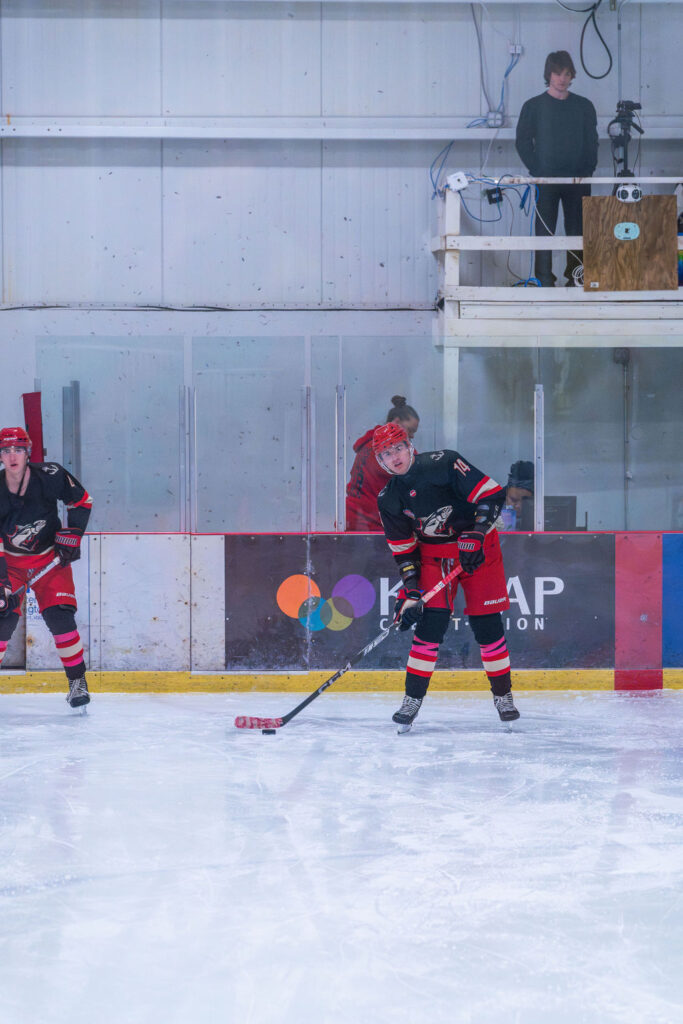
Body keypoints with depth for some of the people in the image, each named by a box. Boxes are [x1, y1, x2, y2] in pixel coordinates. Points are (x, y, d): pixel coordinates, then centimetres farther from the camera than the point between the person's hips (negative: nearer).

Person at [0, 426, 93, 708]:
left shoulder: (50, 476, -19)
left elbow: (81, 500, -1)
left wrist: (71, 534, -9)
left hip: (50, 556, -1)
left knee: (60, 616, -14)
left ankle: (77, 681, -2)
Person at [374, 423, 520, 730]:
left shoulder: (444, 463, -19)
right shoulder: (389, 499, -3)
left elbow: (492, 494, -20)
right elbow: (402, 547, 2)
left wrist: (476, 536, -25)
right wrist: (410, 589, -7)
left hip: (477, 547, -3)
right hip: (433, 555, 3)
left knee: (487, 624, -2)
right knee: (432, 622, -12)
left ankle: (503, 694, 14)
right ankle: (413, 698, -6)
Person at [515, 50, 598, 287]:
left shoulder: (584, 106, 10)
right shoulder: (534, 106, 4)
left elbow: (592, 143, 12)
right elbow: (523, 143, 3)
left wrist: (587, 170, -2)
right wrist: (537, 172, -7)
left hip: (578, 180, 2)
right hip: (546, 180, -2)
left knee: (578, 233, 1)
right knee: (544, 233, -5)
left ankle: (576, 282, 6)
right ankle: (544, 283, -4)